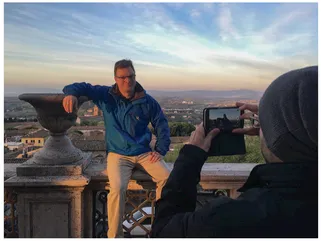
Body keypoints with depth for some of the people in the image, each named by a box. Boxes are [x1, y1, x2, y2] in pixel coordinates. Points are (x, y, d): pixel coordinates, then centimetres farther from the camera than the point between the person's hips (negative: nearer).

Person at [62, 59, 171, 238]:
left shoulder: (147, 101, 1)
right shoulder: (105, 95, 2)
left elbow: (162, 125, 8)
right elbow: (83, 87, 3)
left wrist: (160, 150, -2)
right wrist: (72, 93, -22)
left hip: (144, 153, 2)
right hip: (118, 154, -1)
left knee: (168, 178, -20)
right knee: (117, 188, -29)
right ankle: (115, 235, -10)